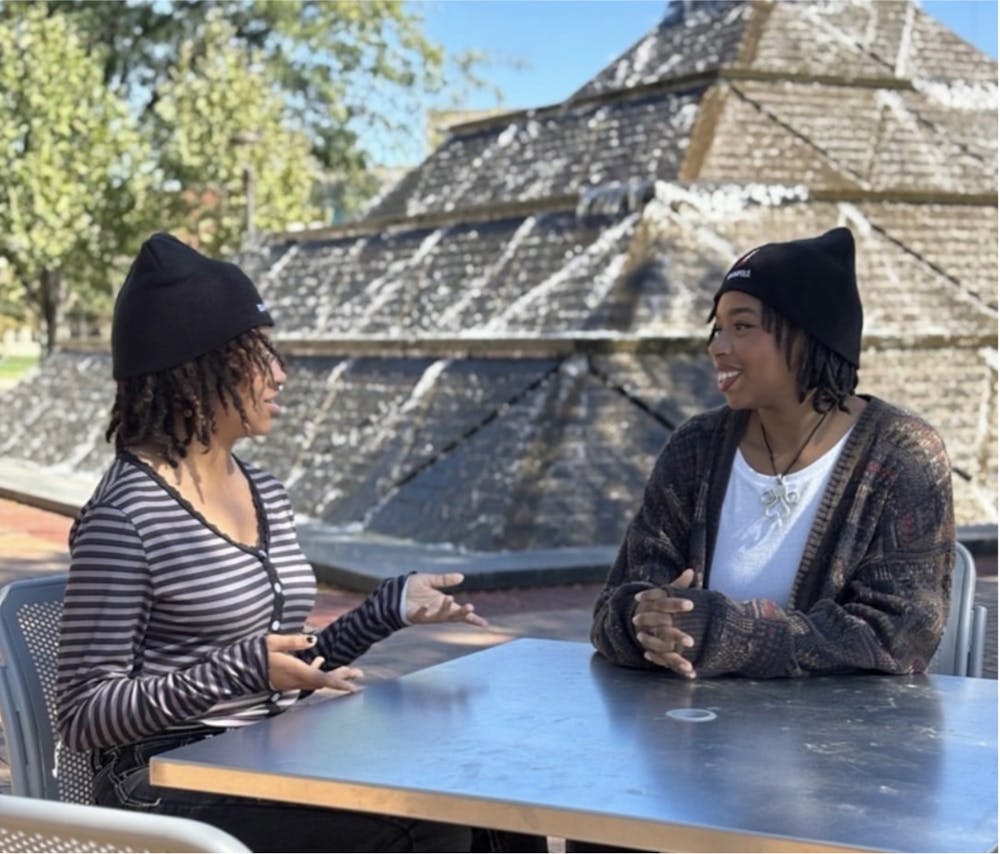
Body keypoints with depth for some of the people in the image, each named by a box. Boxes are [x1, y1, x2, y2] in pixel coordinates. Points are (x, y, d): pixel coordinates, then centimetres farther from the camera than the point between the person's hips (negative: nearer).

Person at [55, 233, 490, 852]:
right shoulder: (125, 517, -13)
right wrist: (242, 669, -24)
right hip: (172, 792, -7)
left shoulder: (268, 497, 12)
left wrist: (388, 609, 5)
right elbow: (84, 715, -13)